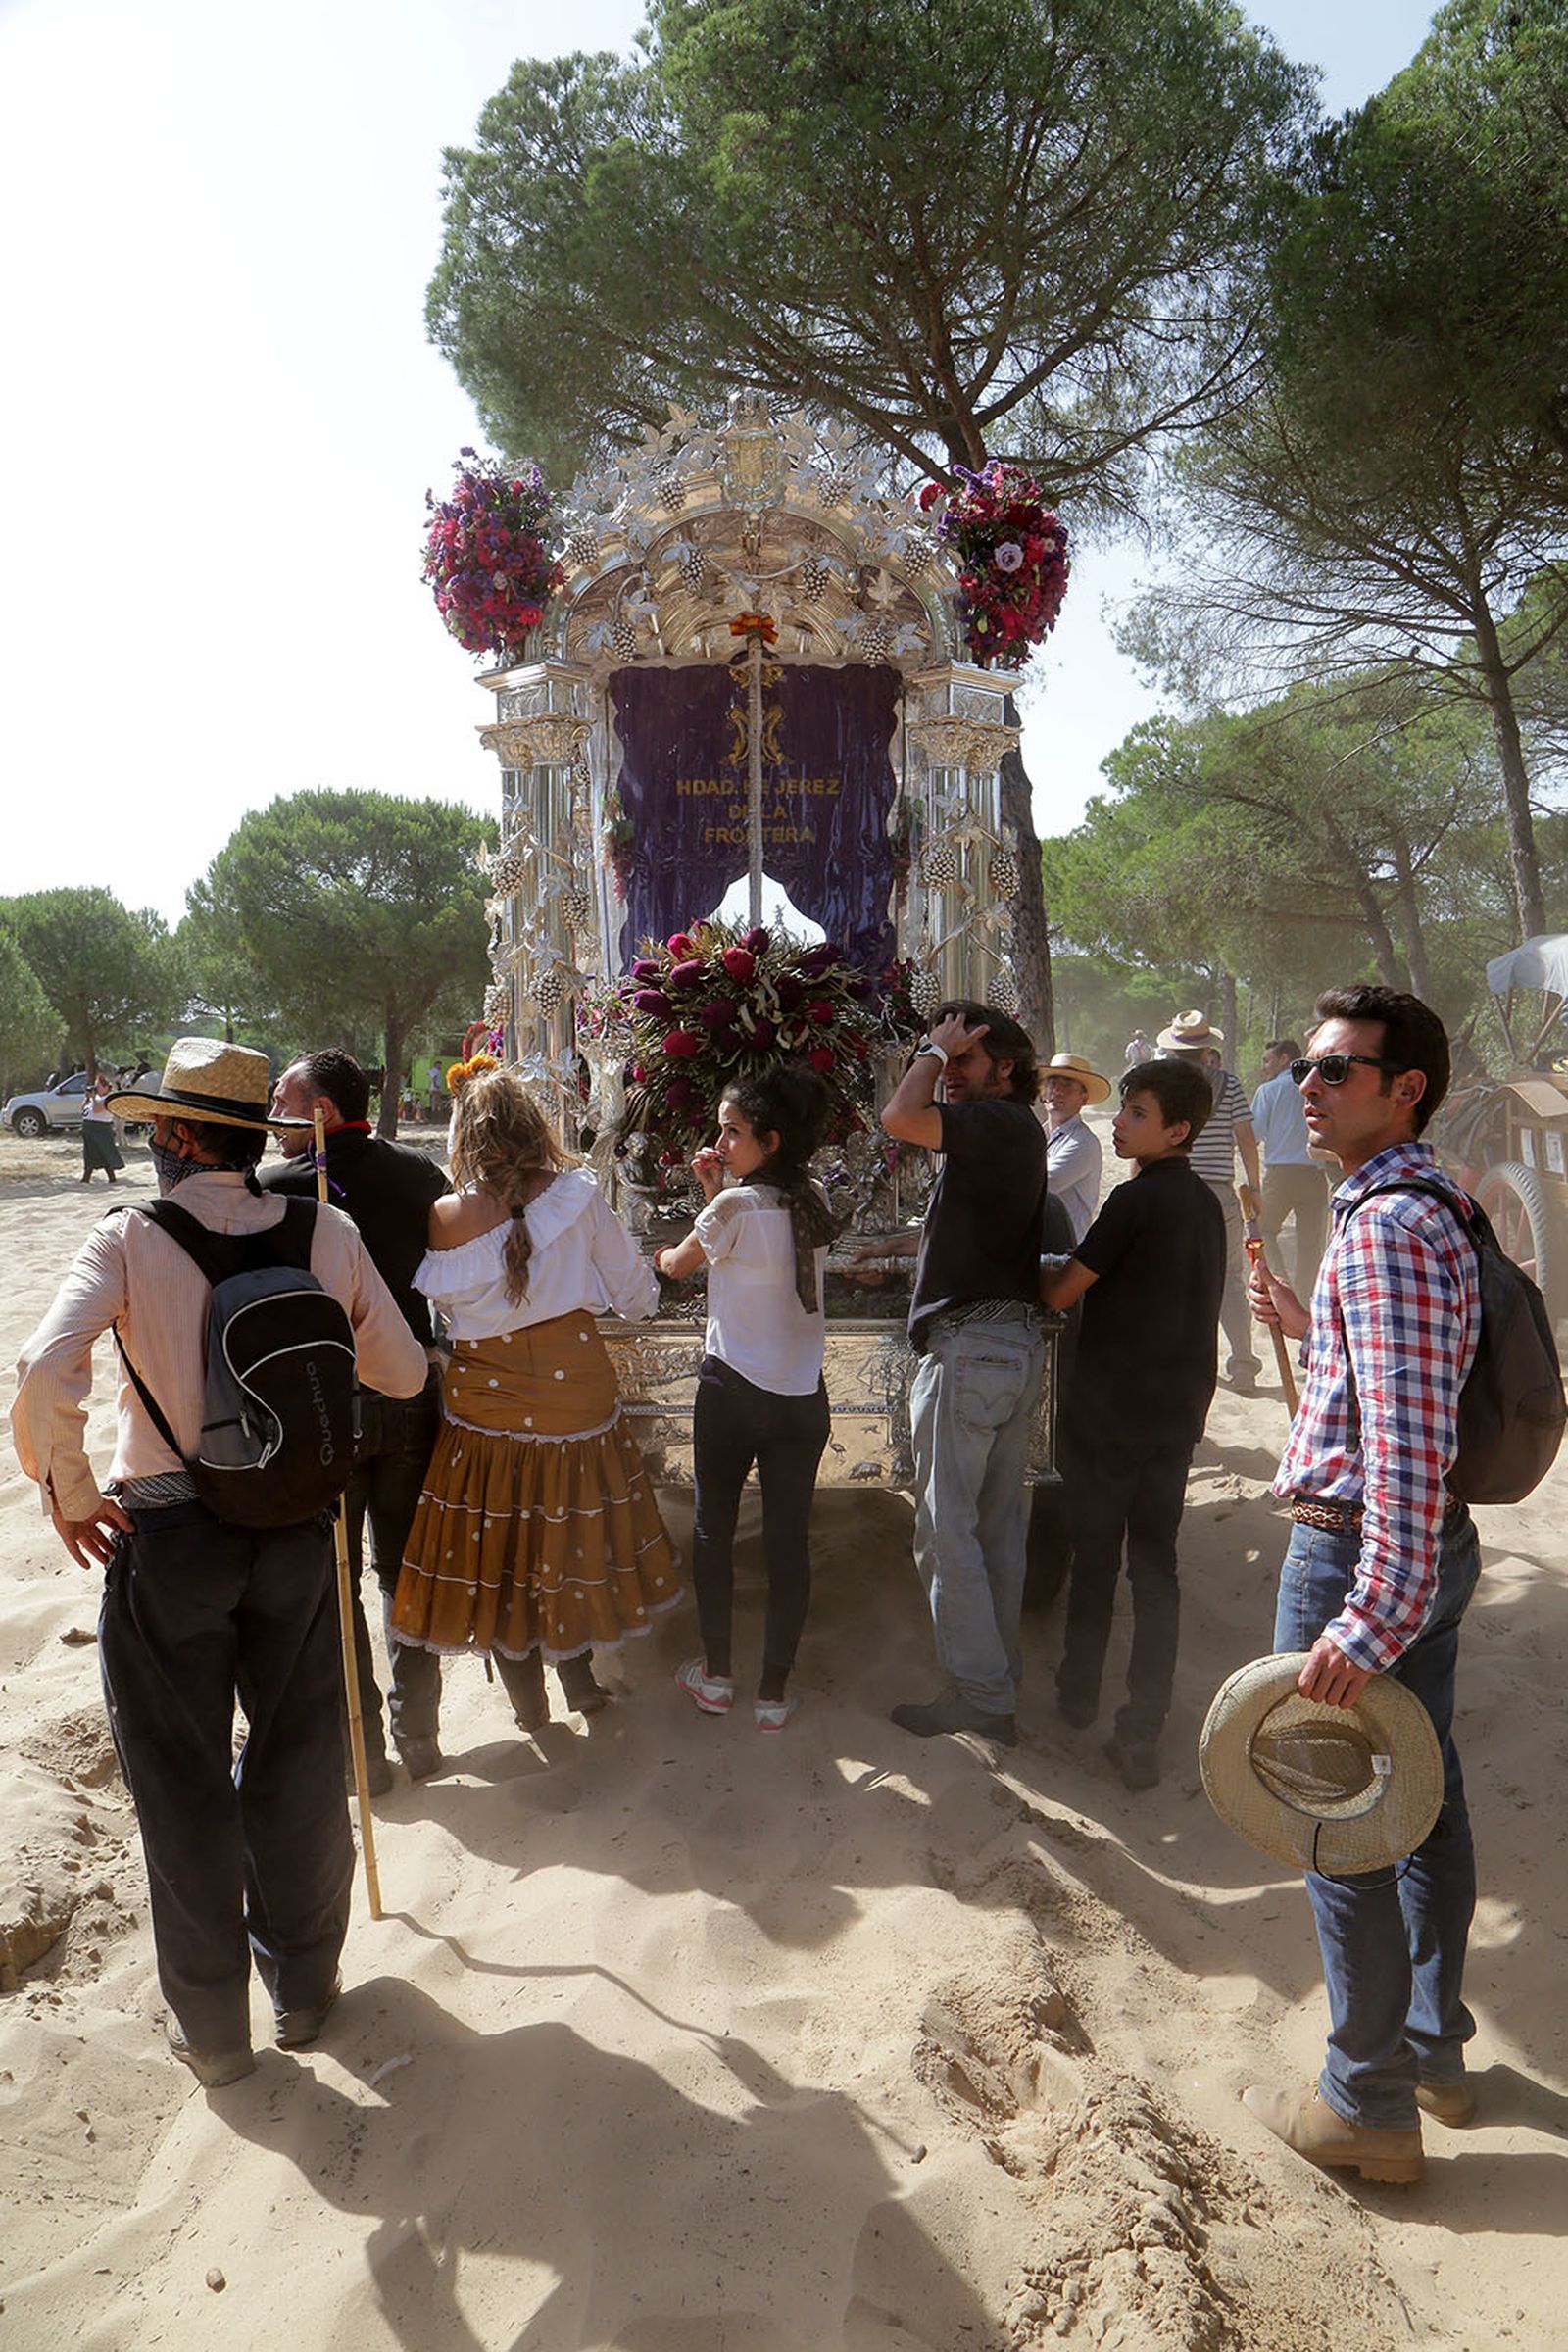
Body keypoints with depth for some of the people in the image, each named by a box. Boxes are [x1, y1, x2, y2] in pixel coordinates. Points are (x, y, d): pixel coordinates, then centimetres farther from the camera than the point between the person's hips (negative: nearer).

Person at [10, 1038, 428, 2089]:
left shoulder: (130, 1239, -13)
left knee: (184, 1784, 15)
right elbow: (403, 1373, 1)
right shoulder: (328, 1234, -6)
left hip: (164, 1537, -2)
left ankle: (212, 2030, 30)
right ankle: (305, 1984, 37)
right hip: (298, 1528, 2)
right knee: (300, 1766, 20)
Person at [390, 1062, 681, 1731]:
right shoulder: (576, 1197, -9)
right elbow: (639, 1295, 0)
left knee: (496, 1541, 15)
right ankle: (577, 1674, 33)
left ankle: (526, 1697, 28)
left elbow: (435, 1302, 1)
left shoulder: (444, 1219, -12)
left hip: (486, 1400, 0)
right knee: (570, 1533, 19)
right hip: (575, 1392, 1)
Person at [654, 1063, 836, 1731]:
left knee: (713, 1529, 15)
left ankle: (716, 1675, 24)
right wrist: (716, 1193, 8)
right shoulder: (814, 1201, 2)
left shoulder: (735, 1207, -16)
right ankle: (774, 1693, 16)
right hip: (802, 1396, 5)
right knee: (789, 1541, 8)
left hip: (733, 1392, -4)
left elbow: (677, 1265, 2)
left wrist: (662, 1254, 24)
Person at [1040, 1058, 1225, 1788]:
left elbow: (1061, 1292, -13)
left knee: (1095, 1555, 10)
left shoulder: (1137, 1200, -17)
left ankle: (1079, 1693, 27)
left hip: (1111, 1409, -6)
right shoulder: (1205, 1202, 7)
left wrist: (1042, 1269, 8)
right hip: (1179, 1407, 6)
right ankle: (1142, 1731, 9)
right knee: (1155, 1562, 8)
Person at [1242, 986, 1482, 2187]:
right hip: (1434, 1545, 10)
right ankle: (1436, 2050, 36)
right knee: (1424, 1795, 20)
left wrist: (1370, 1620, -29)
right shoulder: (1437, 1206, 10)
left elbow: (1407, 1443, -29)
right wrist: (1315, 1327, 22)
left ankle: (1368, 2104, 19)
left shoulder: (1384, 1227, -23)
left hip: (1363, 1553, -10)